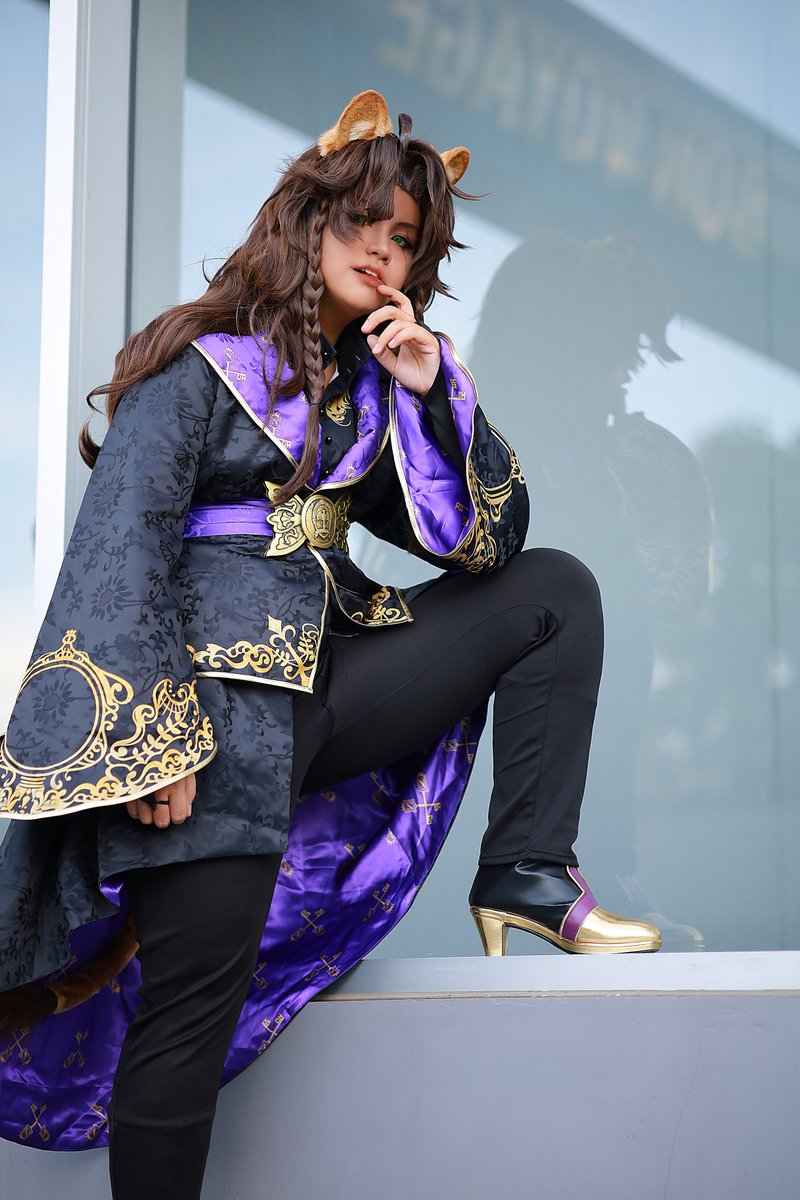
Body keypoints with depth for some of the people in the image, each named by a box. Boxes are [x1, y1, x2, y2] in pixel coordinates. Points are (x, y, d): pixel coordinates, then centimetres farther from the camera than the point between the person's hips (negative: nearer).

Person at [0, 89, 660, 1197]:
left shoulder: (375, 384, 17)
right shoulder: (202, 361, 0)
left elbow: (492, 537, 12)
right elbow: (119, 545, -11)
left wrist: (432, 392, -1)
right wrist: (155, 735, -22)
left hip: (328, 670, 7)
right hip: (217, 686, -6)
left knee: (555, 590, 4)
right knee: (201, 981, -15)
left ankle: (525, 871, -2)